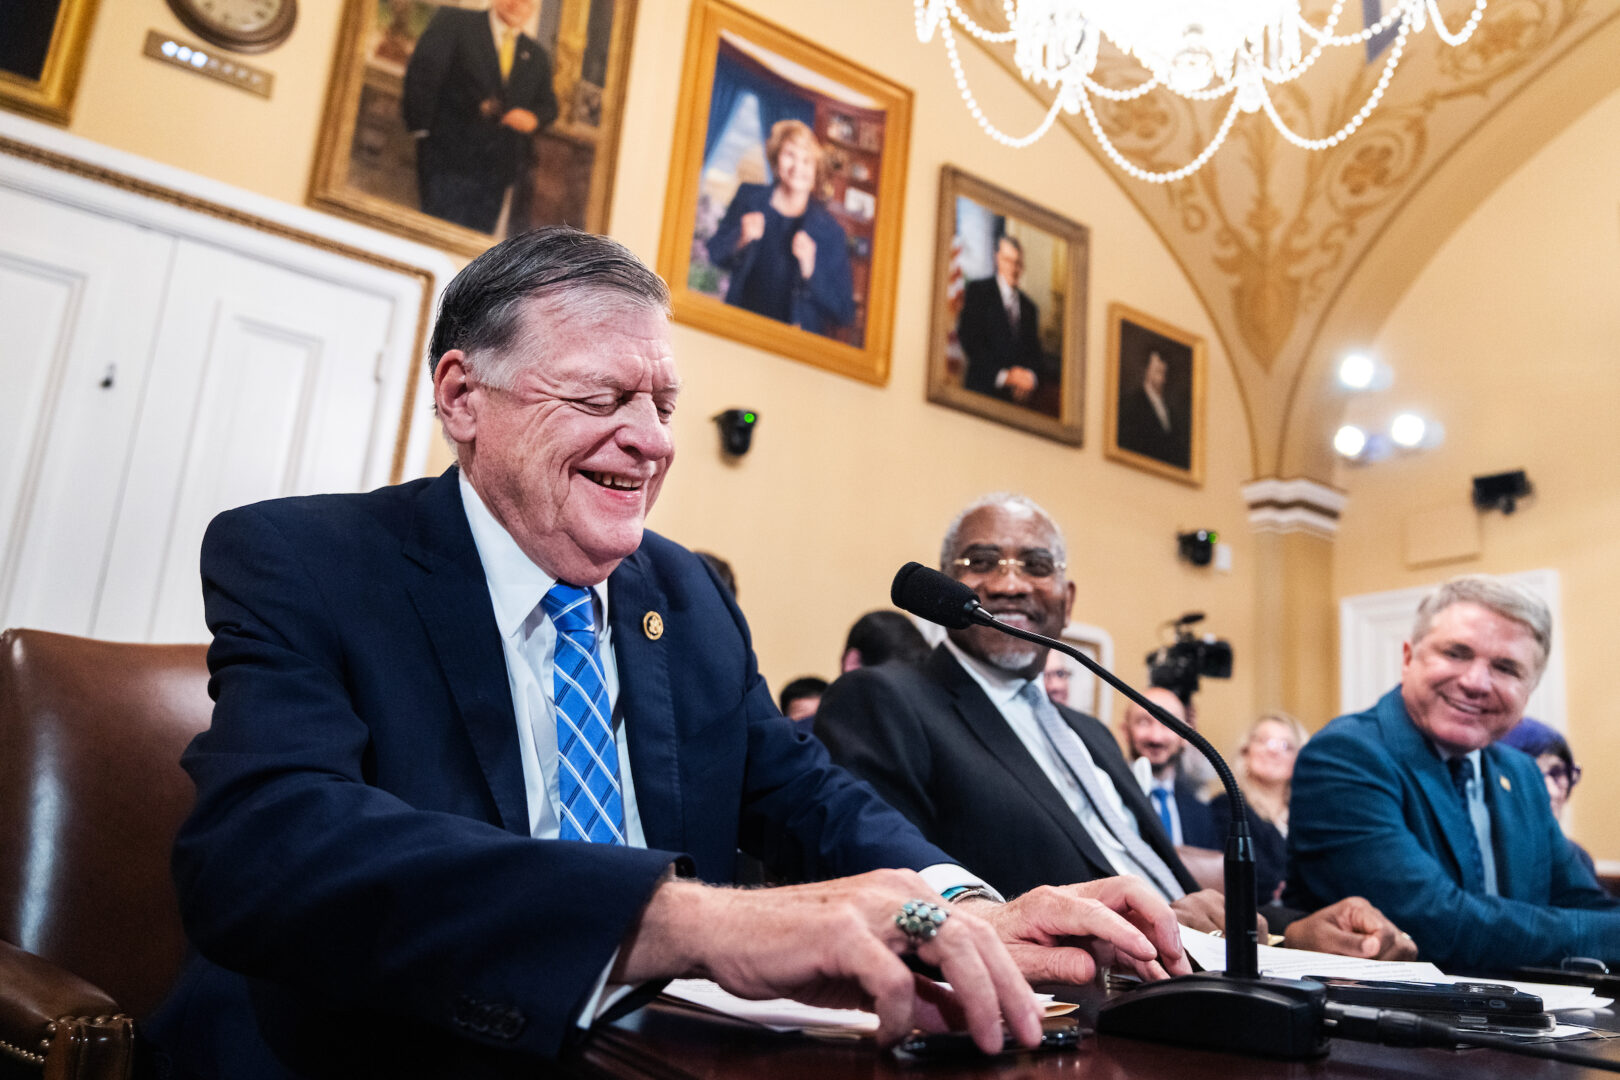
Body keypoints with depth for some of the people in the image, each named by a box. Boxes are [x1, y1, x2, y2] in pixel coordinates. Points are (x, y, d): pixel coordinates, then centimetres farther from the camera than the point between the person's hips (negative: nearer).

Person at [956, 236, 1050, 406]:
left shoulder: (1029, 307, 20)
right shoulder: (977, 290, 5)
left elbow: (1035, 351, 17)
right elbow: (968, 339, -6)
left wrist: (1031, 376, -6)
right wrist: (1003, 374, -12)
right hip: (983, 388, -4)